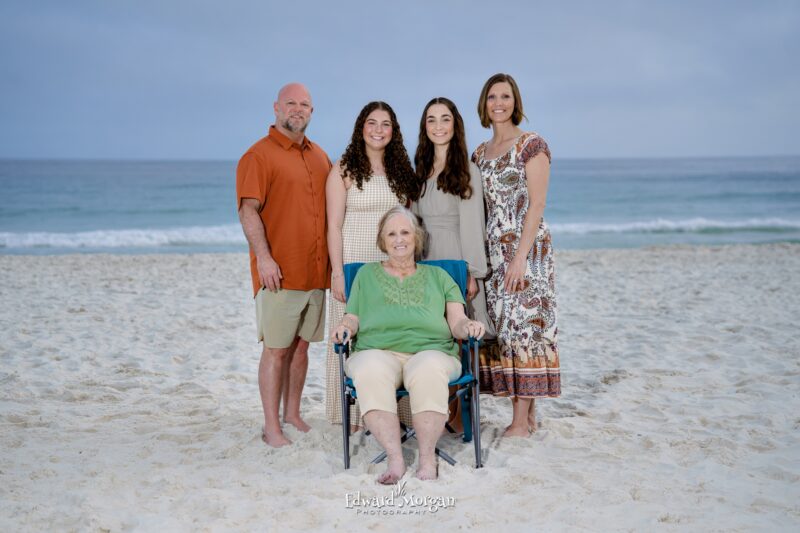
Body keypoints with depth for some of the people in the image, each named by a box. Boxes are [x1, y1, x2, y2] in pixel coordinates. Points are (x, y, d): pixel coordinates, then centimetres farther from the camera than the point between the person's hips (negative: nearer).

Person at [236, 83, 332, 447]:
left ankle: (293, 414, 22)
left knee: (301, 345, 11)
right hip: (279, 271, -6)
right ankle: (271, 427, 4)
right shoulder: (259, 155, -4)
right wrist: (263, 257, -21)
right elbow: (248, 210, -12)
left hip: (316, 270, 6)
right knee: (276, 348, -3)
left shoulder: (320, 156, 17)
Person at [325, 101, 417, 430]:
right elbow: (334, 226, -5)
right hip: (355, 264, -4)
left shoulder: (401, 170, 13)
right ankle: (355, 414, 7)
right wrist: (337, 273, -12)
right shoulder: (344, 170, -1)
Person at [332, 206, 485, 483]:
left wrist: (469, 326, -8)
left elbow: (457, 322, 16)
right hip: (377, 351, 0)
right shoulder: (367, 274, 29)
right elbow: (352, 318, 21)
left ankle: (427, 458, -30)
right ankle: (395, 458, -35)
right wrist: (344, 327, -3)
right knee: (370, 372, -37)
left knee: (427, 371, -38)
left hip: (431, 350, 0)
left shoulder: (437, 276, 27)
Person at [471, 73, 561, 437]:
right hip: (492, 250, 7)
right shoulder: (480, 154, 15)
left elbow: (536, 203, -10)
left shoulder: (532, 144, -4)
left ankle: (521, 421, -4)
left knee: (524, 322, -7)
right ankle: (528, 414, 12)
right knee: (502, 324, 4)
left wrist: (520, 256, -18)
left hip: (526, 246, -7)